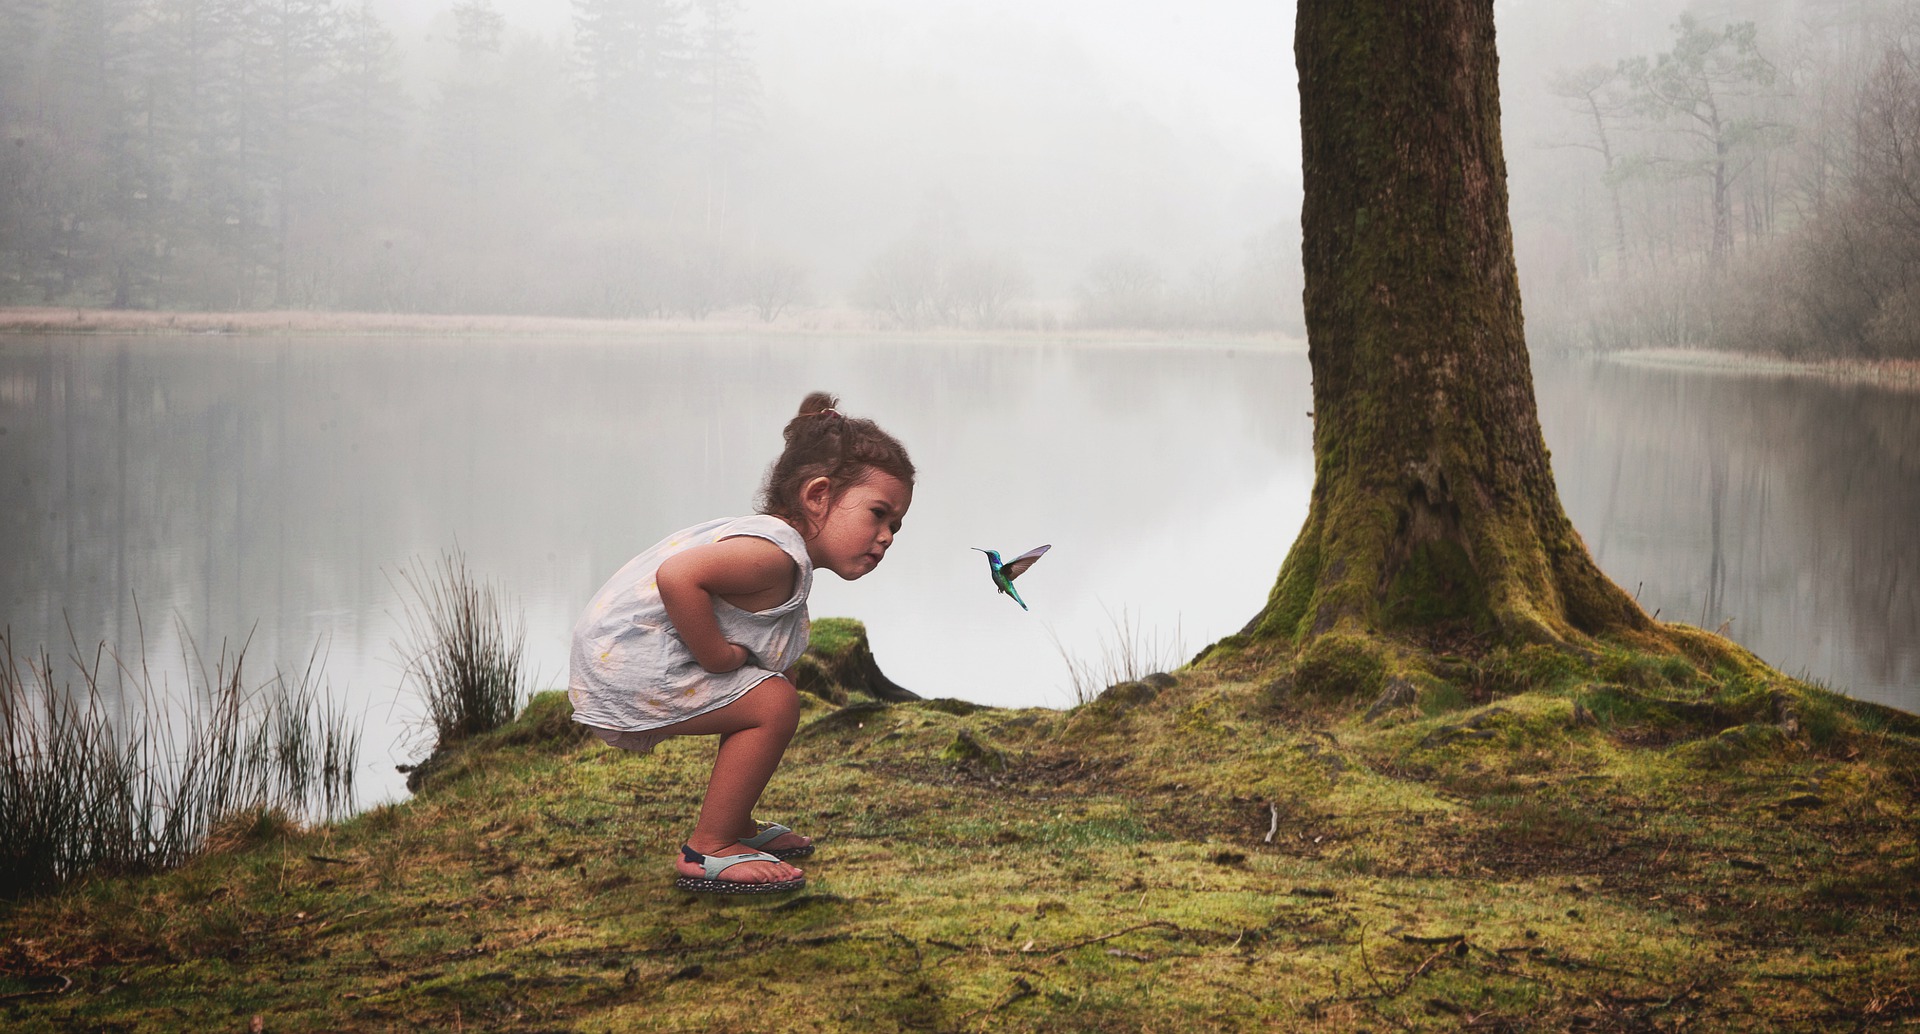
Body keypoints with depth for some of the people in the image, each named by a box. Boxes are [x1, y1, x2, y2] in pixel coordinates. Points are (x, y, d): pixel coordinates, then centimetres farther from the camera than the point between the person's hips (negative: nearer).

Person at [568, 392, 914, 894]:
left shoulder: (766, 541, 13)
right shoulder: (775, 553, -22)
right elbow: (677, 576, -36)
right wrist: (720, 657, -25)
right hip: (626, 672, -11)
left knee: (775, 681, 22)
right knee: (774, 704, -14)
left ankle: (736, 827, 33)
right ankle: (707, 852, -7)